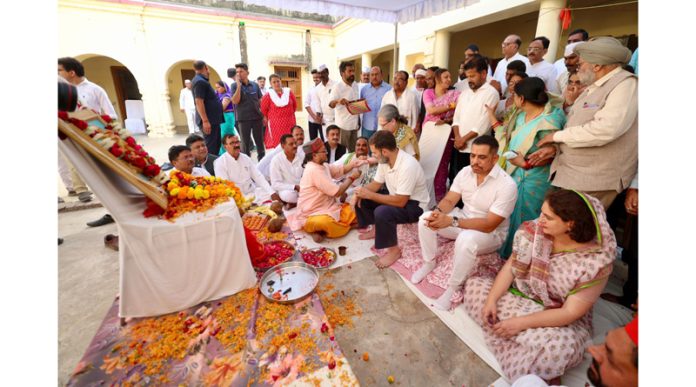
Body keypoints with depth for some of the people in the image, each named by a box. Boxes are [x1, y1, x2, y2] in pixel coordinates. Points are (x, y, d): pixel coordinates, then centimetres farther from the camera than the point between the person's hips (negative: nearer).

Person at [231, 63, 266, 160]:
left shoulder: (255, 85, 6)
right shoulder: (235, 86, 0)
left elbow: (261, 100, 12)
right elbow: (235, 101, -12)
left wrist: (264, 114, 3)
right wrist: (239, 85, -15)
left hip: (257, 117, 2)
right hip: (243, 119, -2)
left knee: (260, 142, 10)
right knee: (245, 143, 5)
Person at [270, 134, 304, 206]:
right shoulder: (276, 160, -11)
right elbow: (275, 184, -14)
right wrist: (295, 187, -22)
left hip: (300, 188, 5)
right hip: (286, 190, -4)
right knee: (290, 194, -38)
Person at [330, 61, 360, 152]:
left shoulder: (355, 86, 9)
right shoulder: (337, 86, -11)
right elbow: (330, 104, -19)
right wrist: (338, 101, -42)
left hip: (354, 124, 6)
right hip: (343, 125, -6)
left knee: (354, 150, 14)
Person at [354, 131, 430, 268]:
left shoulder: (408, 166, -32)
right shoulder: (385, 160, -6)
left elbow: (400, 201, -32)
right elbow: (375, 184, 4)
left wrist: (370, 195, -28)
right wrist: (360, 192, -16)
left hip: (414, 205, -8)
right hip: (397, 198, 9)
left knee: (382, 212, -34)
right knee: (361, 199, 1)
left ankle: (394, 250, -10)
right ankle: (376, 229, 21)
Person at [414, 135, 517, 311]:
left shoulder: (507, 185, -25)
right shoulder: (465, 172, -7)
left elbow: (489, 225, -29)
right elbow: (449, 200, -5)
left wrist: (451, 221, -38)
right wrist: (438, 211, -29)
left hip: (491, 234, -5)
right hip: (463, 220, 6)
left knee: (466, 240, -39)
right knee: (426, 219, -15)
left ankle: (452, 288, -16)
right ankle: (429, 262, 6)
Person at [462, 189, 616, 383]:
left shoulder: (596, 261, -23)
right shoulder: (533, 231, -15)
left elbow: (570, 312, -22)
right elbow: (510, 267, -9)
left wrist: (521, 323, -25)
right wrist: (491, 300, -19)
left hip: (561, 320, -5)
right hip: (520, 296, 5)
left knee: (560, 349, -37)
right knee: (474, 285, -9)